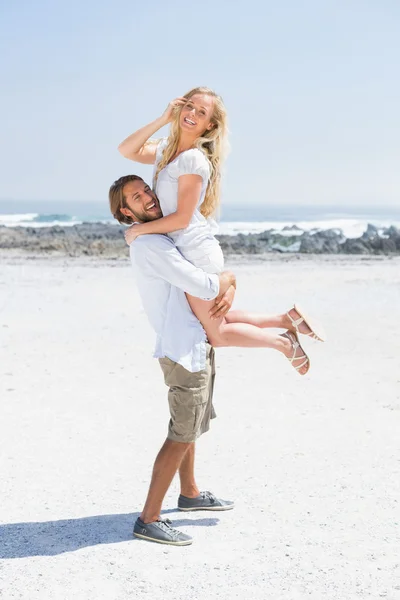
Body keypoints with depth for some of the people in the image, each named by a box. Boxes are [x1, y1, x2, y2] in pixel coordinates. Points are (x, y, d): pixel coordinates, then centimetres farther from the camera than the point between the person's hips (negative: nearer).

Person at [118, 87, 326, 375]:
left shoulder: (194, 159, -18)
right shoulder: (166, 150, 10)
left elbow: (182, 218, -20)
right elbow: (126, 150, 7)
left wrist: (140, 229, -10)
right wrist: (163, 119, 0)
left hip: (198, 254, -9)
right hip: (187, 252, 9)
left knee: (218, 334, 2)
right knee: (217, 323, 16)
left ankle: (285, 343, 16)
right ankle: (289, 319, 22)